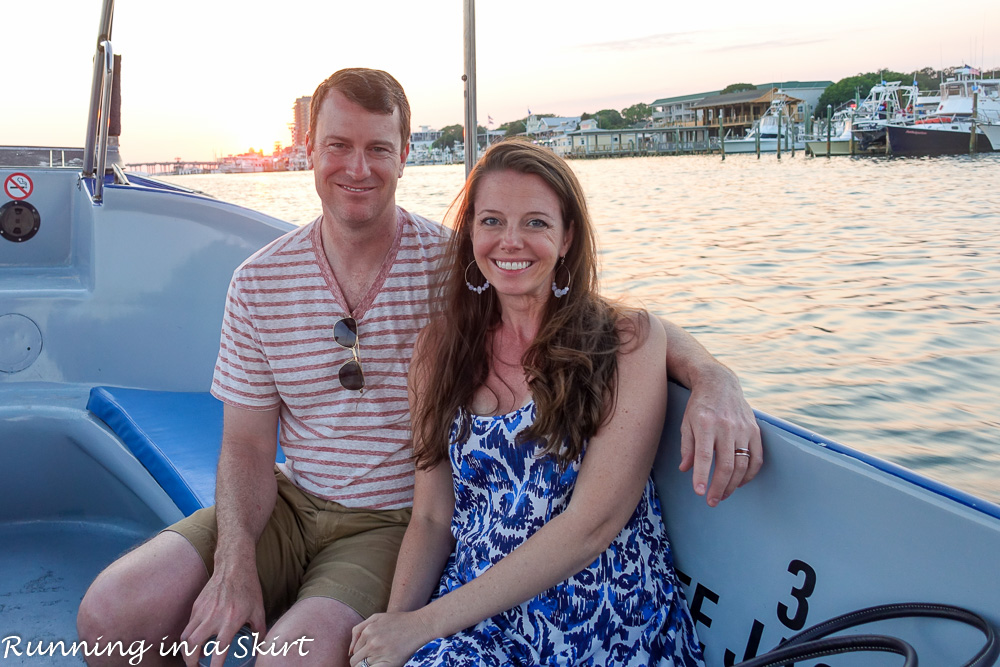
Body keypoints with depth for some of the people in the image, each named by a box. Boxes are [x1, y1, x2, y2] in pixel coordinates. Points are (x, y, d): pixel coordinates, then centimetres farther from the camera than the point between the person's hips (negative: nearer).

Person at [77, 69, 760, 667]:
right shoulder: (260, 282, -2)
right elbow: (247, 444, 2)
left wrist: (711, 377, -30)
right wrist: (234, 562, -15)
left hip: (402, 523, -3)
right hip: (291, 505, 4)